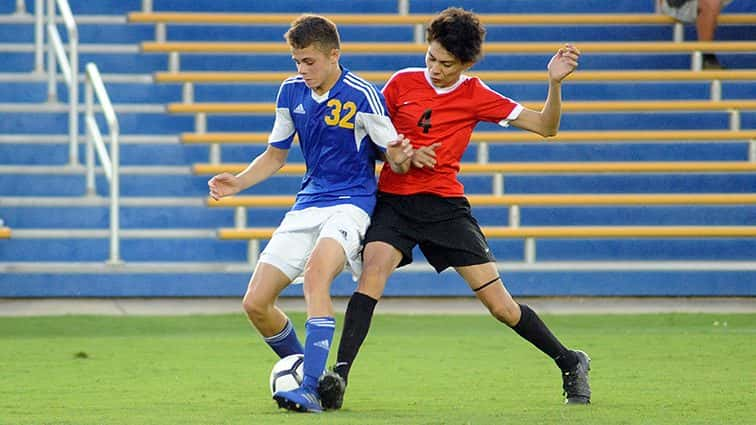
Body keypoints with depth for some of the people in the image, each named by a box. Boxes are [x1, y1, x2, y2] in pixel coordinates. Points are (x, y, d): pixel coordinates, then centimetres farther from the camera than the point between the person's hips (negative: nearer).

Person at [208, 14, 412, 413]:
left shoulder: (361, 95, -12)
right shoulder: (291, 91, 5)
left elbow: (396, 161, -7)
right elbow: (275, 155, 17)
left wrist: (400, 157, -32)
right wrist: (237, 182, 0)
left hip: (350, 203, -7)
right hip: (307, 205, 7)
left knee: (316, 272, -36)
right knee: (256, 303, -3)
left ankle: (310, 390, -39)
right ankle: (305, 372, 23)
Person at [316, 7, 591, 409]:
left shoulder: (476, 96, 0)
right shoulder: (402, 82, 2)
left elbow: (545, 126, 1)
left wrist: (555, 82, -16)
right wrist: (406, 155, -8)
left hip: (445, 205, 0)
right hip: (394, 202, 0)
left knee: (500, 304, -2)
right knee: (373, 271, -29)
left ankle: (569, 362, 19)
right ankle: (338, 375, -33)